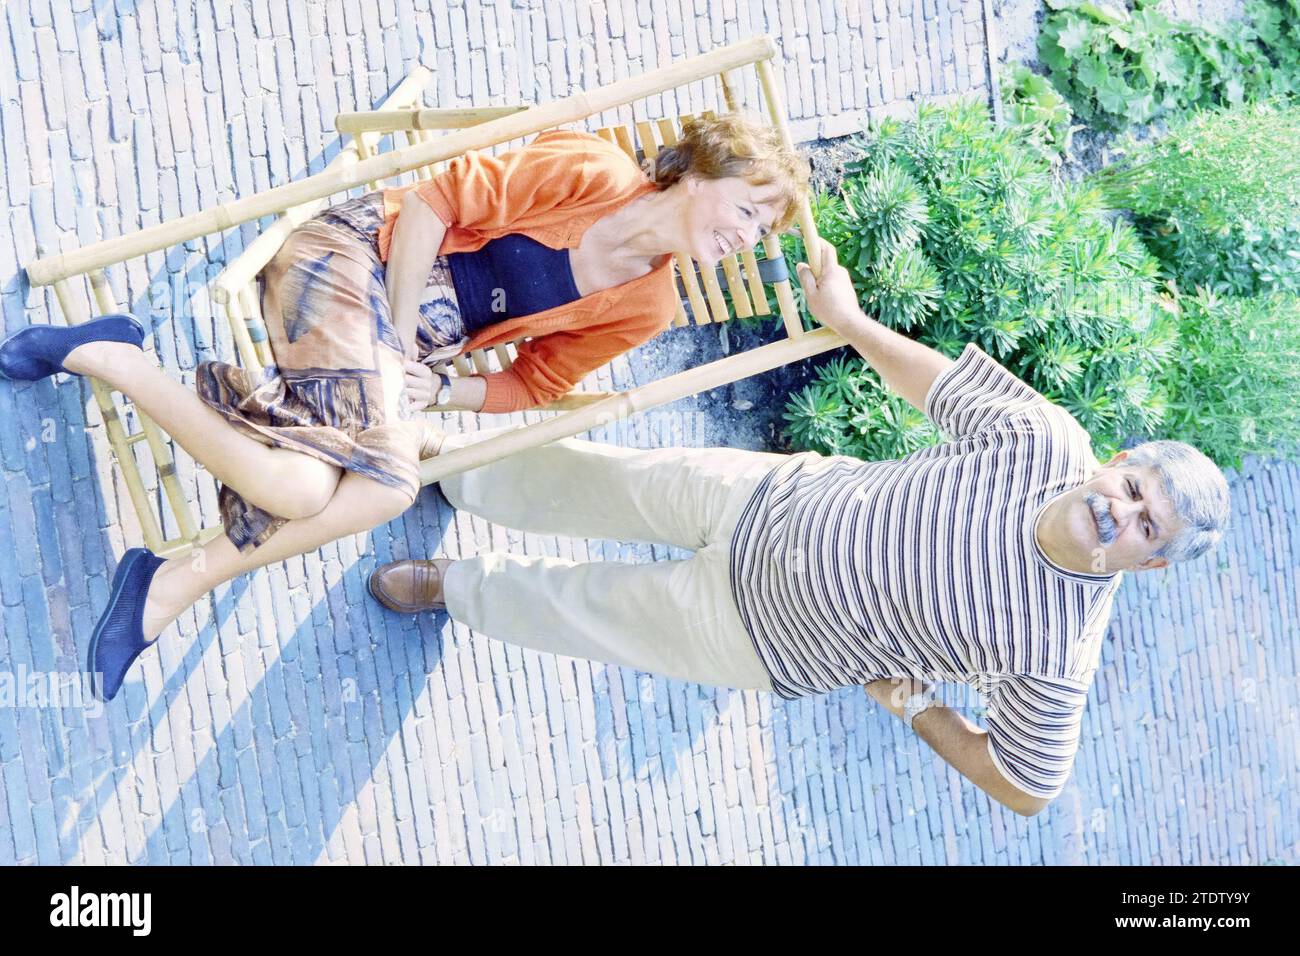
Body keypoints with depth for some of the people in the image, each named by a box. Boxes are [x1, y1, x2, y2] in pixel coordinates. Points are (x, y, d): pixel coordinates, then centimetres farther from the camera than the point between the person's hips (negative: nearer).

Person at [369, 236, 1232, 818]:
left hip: (767, 645, -2)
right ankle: (444, 460, 48)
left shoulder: (1057, 653, -30)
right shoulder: (1046, 439, -22)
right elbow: (940, 380, -5)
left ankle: (451, 587, 46)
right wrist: (848, 321, 2)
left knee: (589, 611, 13)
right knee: (607, 482, 17)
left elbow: (1025, 789, -18)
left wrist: (911, 703, -12)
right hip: (780, 499, 3)